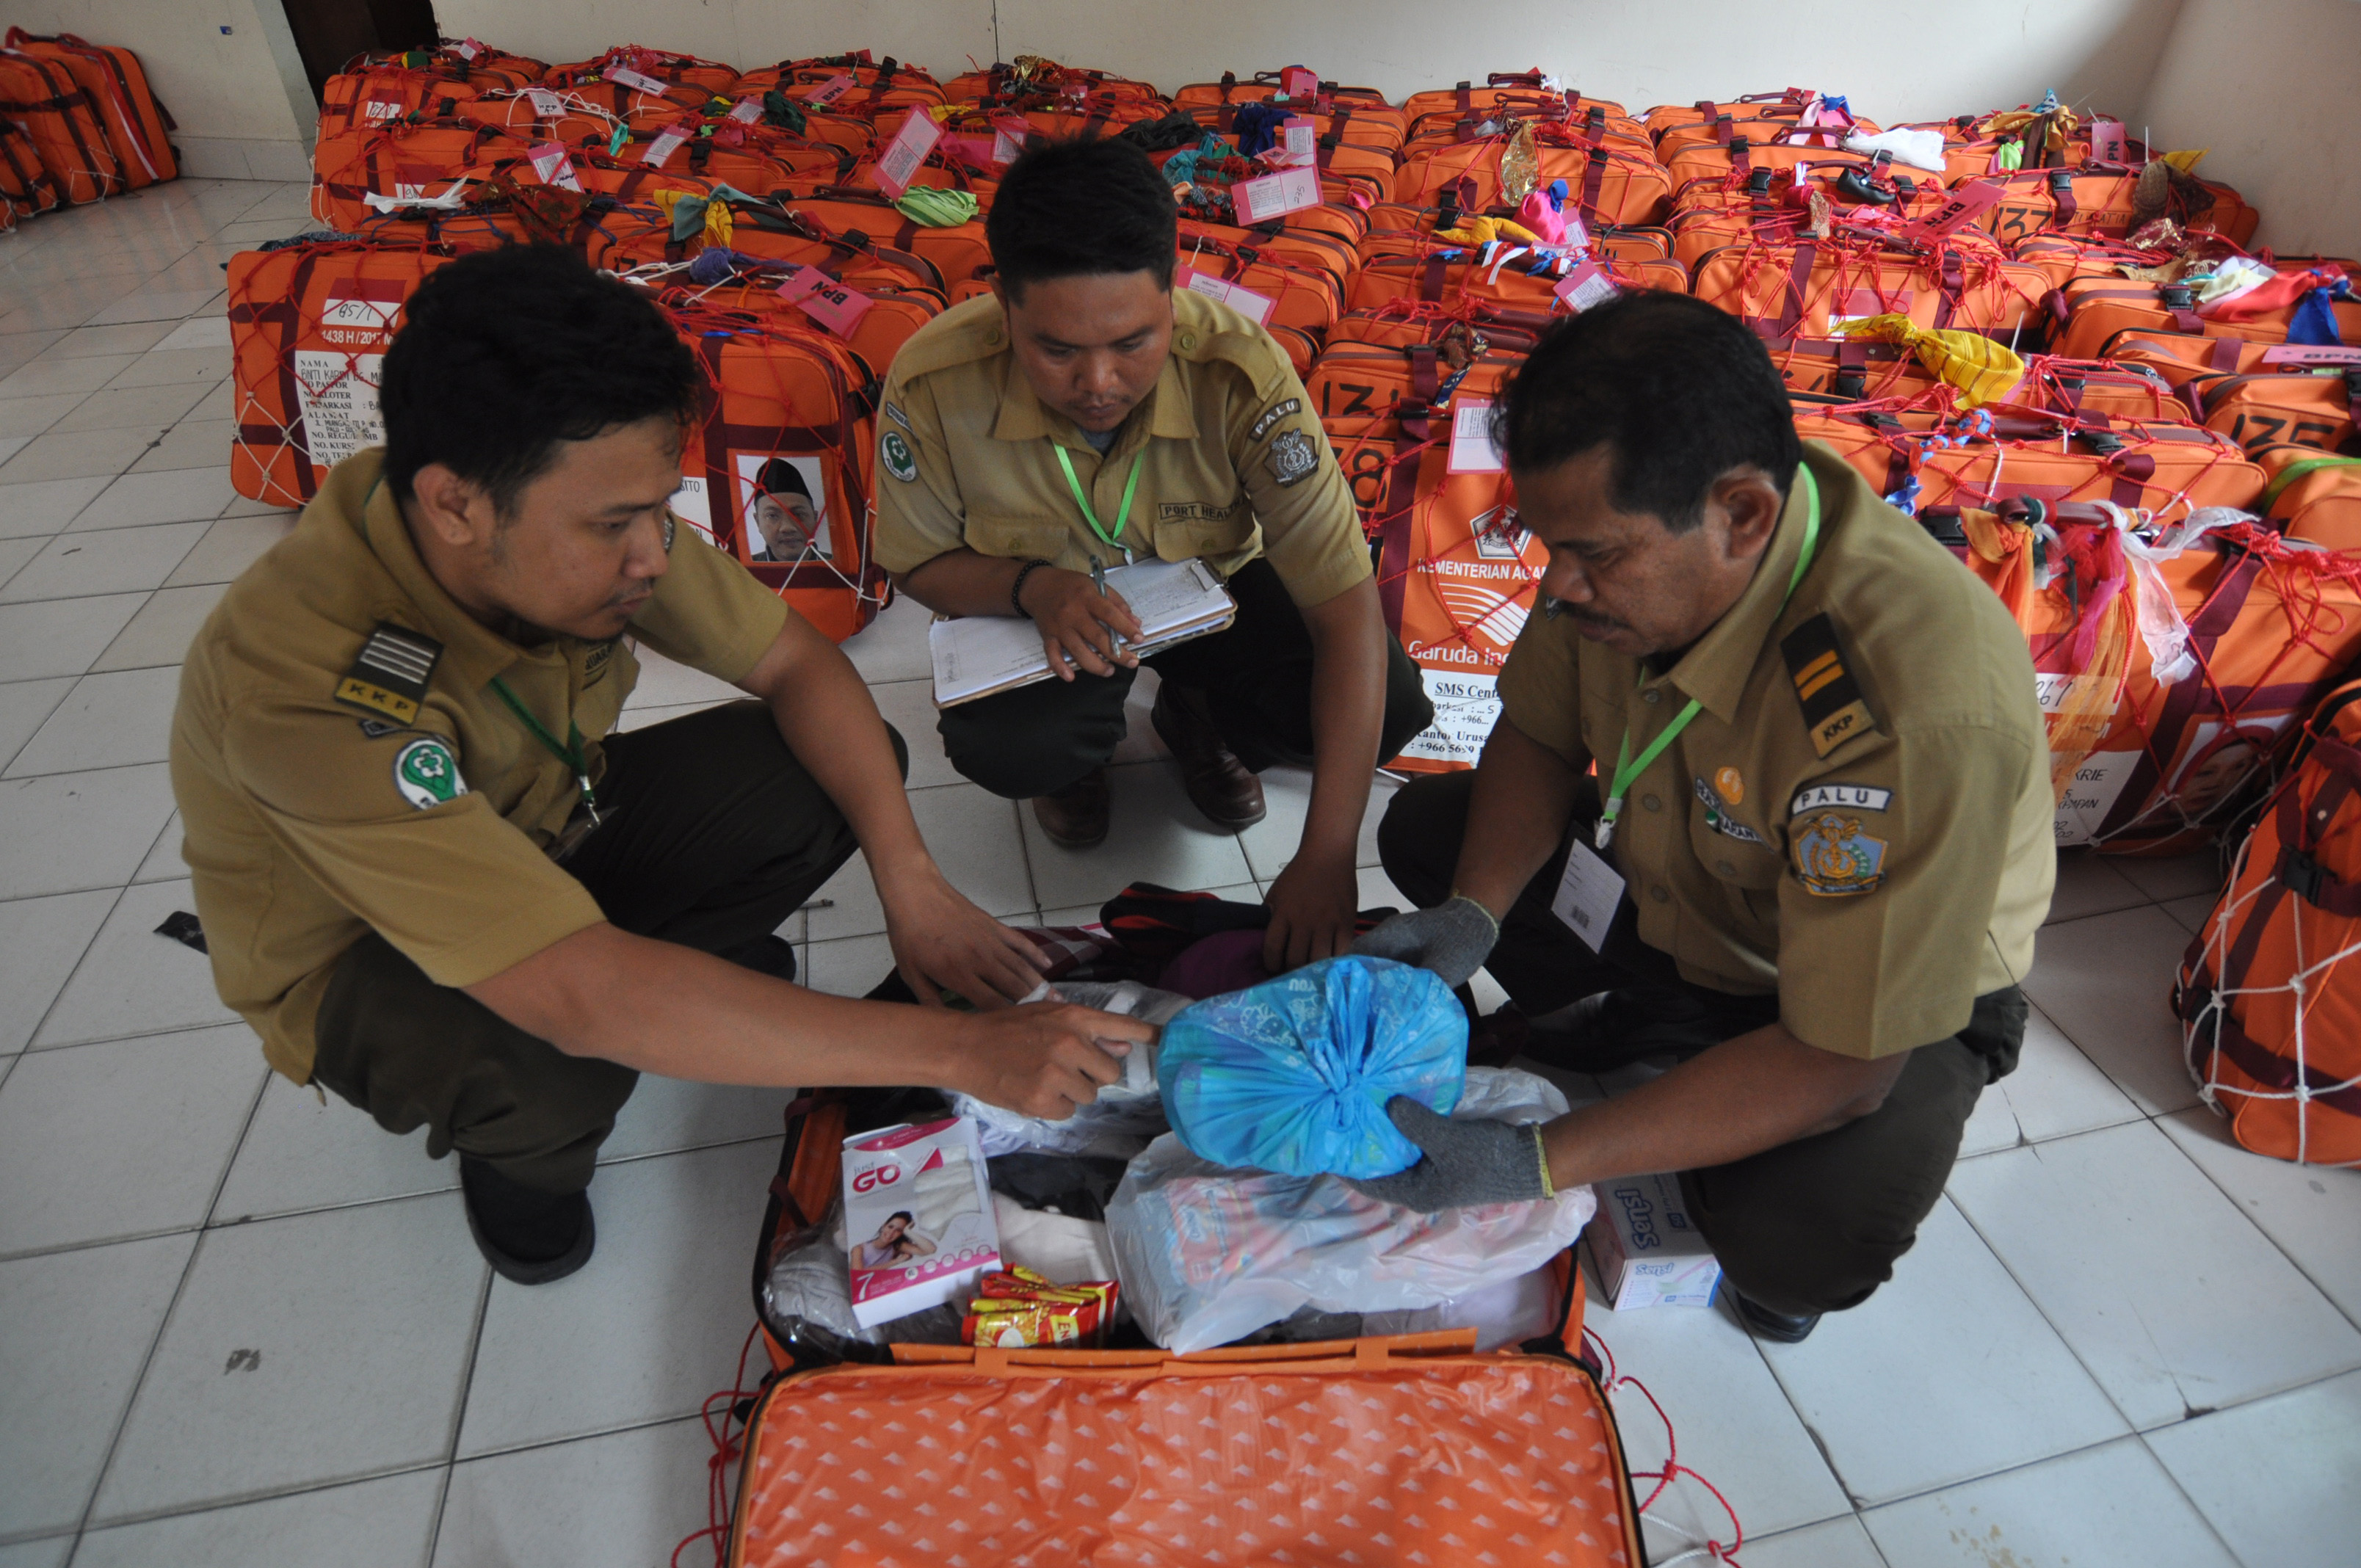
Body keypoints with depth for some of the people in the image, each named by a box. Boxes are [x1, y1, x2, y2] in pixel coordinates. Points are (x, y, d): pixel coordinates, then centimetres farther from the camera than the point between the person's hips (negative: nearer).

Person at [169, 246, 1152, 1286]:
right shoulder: (307, 683, -40)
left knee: (845, 770, -14)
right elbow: (581, 997, -46)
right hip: (366, 961, -4)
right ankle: (516, 1147, -1)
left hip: (544, 829, 5)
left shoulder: (583, 508, -23)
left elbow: (793, 661, -12)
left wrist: (911, 883, -24)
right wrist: (958, 1052, -45)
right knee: (551, 1062, -38)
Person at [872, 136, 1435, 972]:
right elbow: (921, 563, -9)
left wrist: (1327, 858, -38)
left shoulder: (1242, 374, -32)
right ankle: (1078, 747, 10)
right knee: (1000, 748, -32)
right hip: (1038, 602, 0)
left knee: (1391, 703, -23)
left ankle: (1198, 718, 11)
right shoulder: (934, 384, -28)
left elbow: (1347, 605, -32)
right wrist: (1034, 587, -35)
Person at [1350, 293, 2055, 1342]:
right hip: (1672, 884, 6)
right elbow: (1539, 735, -5)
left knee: (1799, 1246, -30)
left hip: (1893, 988, -5)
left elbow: (1840, 1062, -34)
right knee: (1424, 828, 1)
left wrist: (1534, 1166, -38)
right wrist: (1471, 914, -23)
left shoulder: (1915, 712, -42)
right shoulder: (1634, 518, -23)